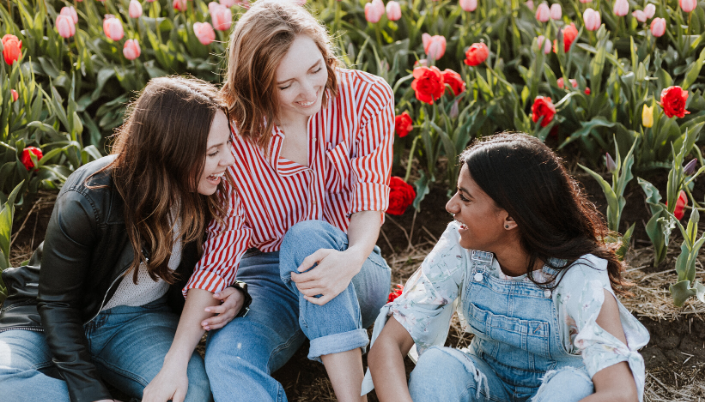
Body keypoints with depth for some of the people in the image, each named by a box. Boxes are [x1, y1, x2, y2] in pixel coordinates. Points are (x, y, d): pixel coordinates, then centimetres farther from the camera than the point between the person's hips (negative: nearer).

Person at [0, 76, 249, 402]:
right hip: (50, 318, -2)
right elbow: (56, 303, -17)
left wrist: (235, 294, -18)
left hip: (137, 317, 3)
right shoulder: (87, 201, -26)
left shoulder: (207, 194, -11)